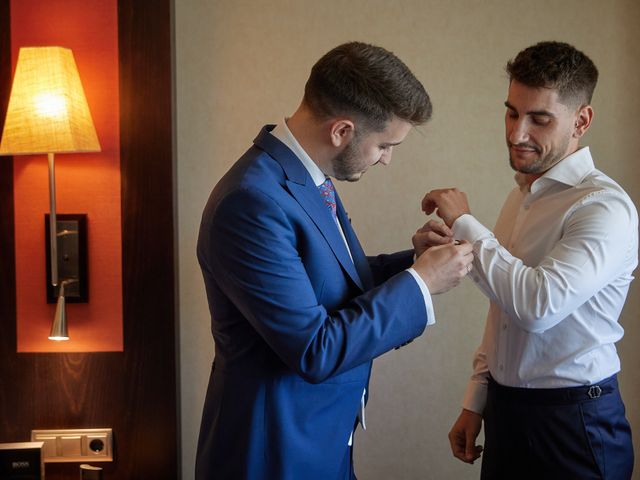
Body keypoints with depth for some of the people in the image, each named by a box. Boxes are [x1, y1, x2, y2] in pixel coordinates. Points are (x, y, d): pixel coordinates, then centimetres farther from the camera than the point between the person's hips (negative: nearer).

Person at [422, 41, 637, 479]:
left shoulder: (605, 208, -17)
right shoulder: (523, 195, 9)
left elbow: (538, 305, -30)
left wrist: (465, 224, -21)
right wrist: (477, 401, 16)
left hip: (573, 422, -7)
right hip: (506, 411, 7)